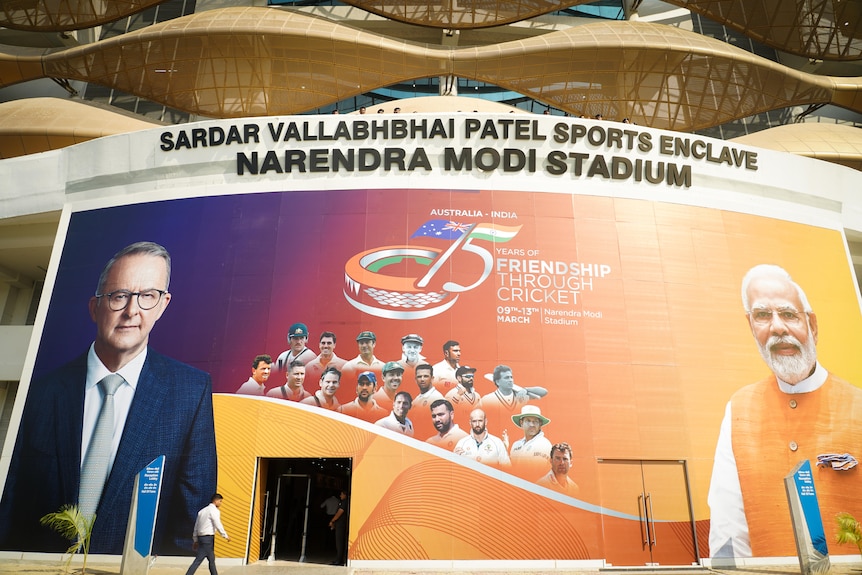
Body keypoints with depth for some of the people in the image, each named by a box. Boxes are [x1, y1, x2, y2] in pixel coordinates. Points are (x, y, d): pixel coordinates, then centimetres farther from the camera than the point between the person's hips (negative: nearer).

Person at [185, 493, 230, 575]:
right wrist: (226, 536, -8)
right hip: (208, 537, -9)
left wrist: (195, 540, 22)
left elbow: (196, 526, 18)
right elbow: (218, 525, -14)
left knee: (211, 559, 12)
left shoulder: (202, 511, 18)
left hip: (201, 537, 9)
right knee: (198, 560, -3)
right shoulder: (214, 510, -8)